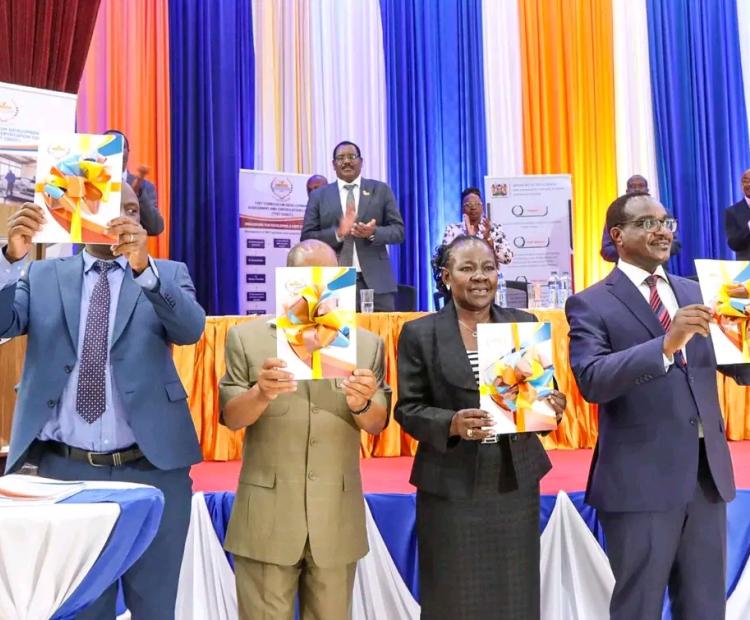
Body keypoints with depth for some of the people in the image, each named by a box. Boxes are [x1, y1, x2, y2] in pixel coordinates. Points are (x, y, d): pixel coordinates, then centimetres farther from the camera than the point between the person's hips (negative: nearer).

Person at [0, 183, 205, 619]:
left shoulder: (167, 274, 3)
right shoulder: (42, 276, 8)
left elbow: (191, 330, -15)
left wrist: (144, 267, -31)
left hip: (151, 468, -1)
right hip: (62, 468, 1)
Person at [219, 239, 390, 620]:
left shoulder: (367, 344, 4)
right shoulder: (246, 338, 1)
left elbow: (377, 425, 2)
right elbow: (231, 417, -2)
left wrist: (362, 404, -21)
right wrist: (262, 393, -24)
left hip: (336, 519, 2)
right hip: (266, 518, -1)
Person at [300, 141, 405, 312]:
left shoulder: (381, 190, 11)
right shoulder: (318, 196, 10)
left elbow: (398, 230, 7)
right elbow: (307, 237, 5)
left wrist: (373, 233, -14)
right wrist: (337, 233, -13)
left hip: (375, 281, 0)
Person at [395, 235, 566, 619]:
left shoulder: (524, 324, 6)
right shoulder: (419, 333, -3)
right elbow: (407, 409, -4)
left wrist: (552, 406, -12)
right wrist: (452, 423, -21)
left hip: (516, 483, 3)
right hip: (452, 489, -2)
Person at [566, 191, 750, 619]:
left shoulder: (696, 293, 12)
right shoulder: (591, 304, -6)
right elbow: (592, 380, -21)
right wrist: (666, 344, -32)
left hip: (708, 471, 5)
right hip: (641, 477, -5)